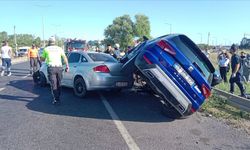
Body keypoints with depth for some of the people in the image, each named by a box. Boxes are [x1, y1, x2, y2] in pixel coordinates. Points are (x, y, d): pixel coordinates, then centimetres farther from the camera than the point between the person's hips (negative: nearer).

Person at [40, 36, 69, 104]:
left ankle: (56, 99, -2)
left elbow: (42, 59, 19)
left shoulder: (46, 49, 8)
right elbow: (65, 57, -1)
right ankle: (58, 97, 27)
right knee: (58, 83, 16)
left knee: (53, 84, 1)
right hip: (59, 67, 2)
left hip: (51, 68, -2)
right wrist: (67, 66, -3)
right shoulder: (59, 48, 12)